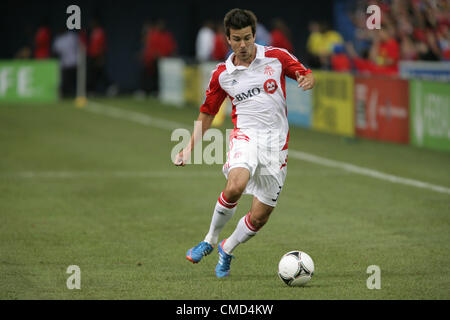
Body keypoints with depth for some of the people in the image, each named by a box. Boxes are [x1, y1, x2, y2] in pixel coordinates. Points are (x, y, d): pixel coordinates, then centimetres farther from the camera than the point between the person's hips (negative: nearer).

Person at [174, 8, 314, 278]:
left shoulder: (276, 57, 2)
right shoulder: (222, 74, 5)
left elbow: (307, 75, 10)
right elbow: (207, 114, 16)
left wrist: (307, 80, -15)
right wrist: (190, 148, 8)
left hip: (276, 142, 1)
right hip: (246, 135, 0)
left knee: (260, 216, -1)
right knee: (235, 187, -31)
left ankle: (227, 250, 27)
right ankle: (210, 240, -8)